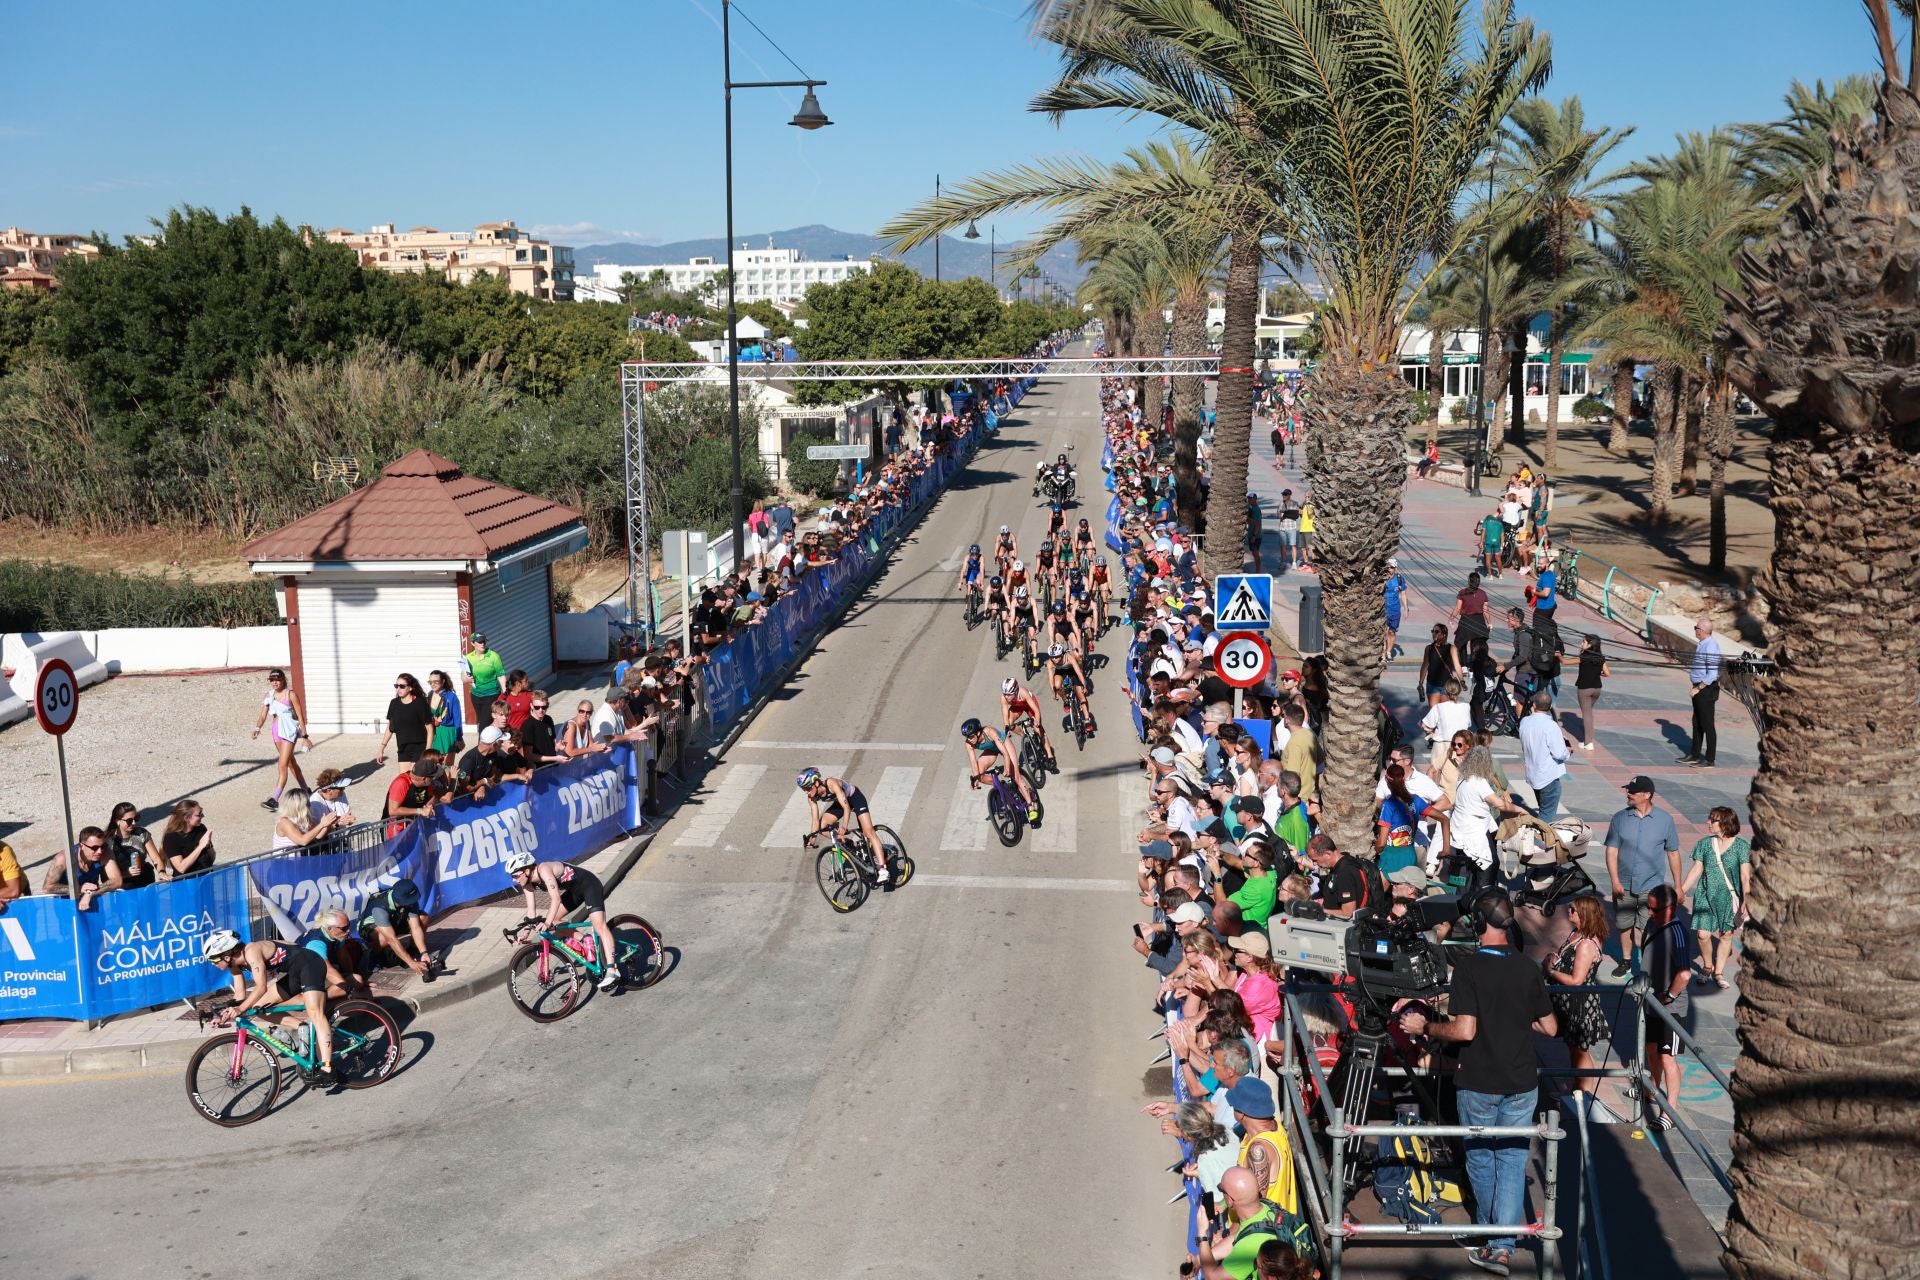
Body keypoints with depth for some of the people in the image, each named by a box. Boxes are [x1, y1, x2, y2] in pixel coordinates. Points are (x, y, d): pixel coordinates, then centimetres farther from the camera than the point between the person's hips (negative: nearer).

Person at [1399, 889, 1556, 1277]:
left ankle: (1488, 1235, 35)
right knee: (1512, 1161, 9)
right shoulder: (1527, 967, -2)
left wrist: (1424, 1027, -7)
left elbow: (1465, 1030, -22)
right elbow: (1550, 1027, 4)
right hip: (1522, 1083, 3)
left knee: (1480, 1159, 17)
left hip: (1479, 1084, -3)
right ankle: (1503, 1246, 2)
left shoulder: (1468, 965, -16)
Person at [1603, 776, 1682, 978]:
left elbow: (1673, 853, 3)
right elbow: (1612, 850, -3)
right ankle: (1626, 960, 34)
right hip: (1624, 885, 2)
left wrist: (1678, 885, 5)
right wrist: (1615, 881, -12)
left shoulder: (1665, 820, -5)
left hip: (1651, 886, -2)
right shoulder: (1620, 818, -4)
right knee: (1624, 925, 15)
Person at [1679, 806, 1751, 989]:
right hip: (1706, 895, 2)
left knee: (1726, 934, 7)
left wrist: (1745, 901, -18)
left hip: (1728, 897, -2)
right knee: (1703, 934, -6)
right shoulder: (1705, 843, 1)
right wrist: (1681, 891, 2)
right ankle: (1707, 966, 20)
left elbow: (1745, 876, -10)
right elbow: (1696, 870, 6)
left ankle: (1718, 972, 23)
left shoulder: (1741, 846, -7)